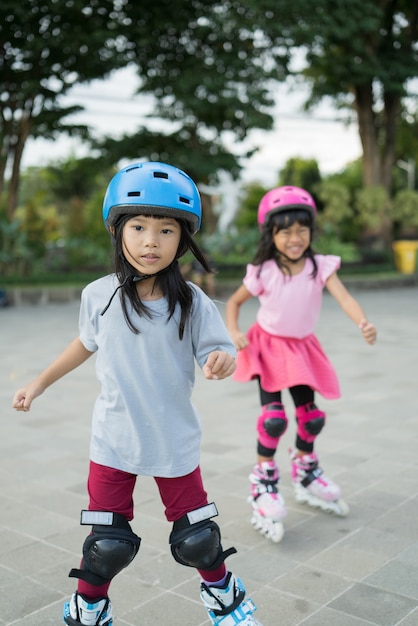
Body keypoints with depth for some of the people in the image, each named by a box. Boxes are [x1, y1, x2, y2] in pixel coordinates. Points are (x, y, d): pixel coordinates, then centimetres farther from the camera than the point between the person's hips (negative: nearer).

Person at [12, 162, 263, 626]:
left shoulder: (192, 302, -12)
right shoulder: (99, 296, -7)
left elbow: (215, 353, -9)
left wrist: (221, 362, -33)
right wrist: (39, 384, 18)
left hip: (175, 443, 0)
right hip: (113, 443, 1)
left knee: (197, 538, 12)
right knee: (106, 544, 7)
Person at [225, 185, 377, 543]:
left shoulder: (320, 267, -15)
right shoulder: (263, 272, -16)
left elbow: (344, 297, -30)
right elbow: (235, 302, -1)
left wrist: (364, 323, -49)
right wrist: (234, 332, -18)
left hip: (302, 349, 3)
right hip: (268, 346, -3)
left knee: (312, 417, 11)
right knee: (274, 418, -15)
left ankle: (305, 472, 39)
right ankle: (264, 481, 7)